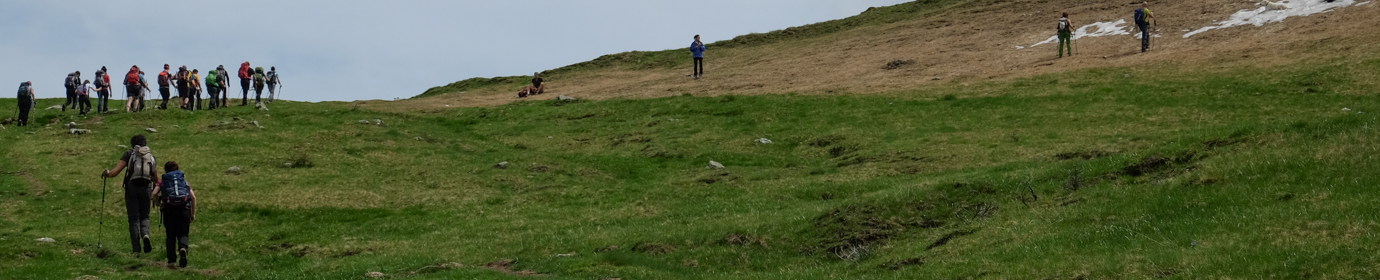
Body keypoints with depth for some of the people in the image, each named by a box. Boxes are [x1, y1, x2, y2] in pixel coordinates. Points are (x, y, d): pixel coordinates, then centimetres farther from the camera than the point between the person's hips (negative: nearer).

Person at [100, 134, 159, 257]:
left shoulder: (129, 154, 5)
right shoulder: (151, 156, 12)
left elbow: (116, 171, -5)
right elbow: (156, 177, 10)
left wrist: (106, 173, 14)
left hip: (131, 187, -1)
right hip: (146, 188, 1)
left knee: (134, 218, 5)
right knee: (144, 216, 17)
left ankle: (136, 249, 0)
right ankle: (145, 234, -16)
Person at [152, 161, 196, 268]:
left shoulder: (163, 182, 20)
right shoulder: (185, 181, 23)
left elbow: (154, 194, 1)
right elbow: (193, 197, 12)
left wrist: (157, 203, 20)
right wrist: (193, 214, 16)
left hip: (169, 208, -1)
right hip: (184, 208, 1)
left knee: (170, 235, 9)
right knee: (183, 234, 4)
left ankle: (171, 259, -1)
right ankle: (183, 248, -27)